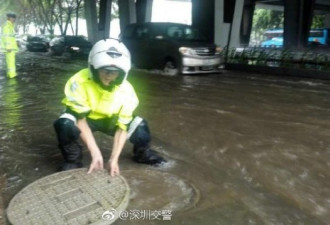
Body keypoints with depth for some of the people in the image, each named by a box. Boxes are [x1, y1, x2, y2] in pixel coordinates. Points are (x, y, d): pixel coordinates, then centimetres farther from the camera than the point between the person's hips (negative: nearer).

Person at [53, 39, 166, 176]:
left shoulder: (126, 91, -24)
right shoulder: (79, 82, -32)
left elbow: (122, 127, -21)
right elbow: (80, 120, -28)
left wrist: (114, 158, -29)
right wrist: (95, 153, -34)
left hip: (110, 120, 2)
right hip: (85, 118, -2)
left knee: (140, 127, -18)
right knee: (65, 124, -35)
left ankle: (142, 152, 15)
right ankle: (73, 160, -7)